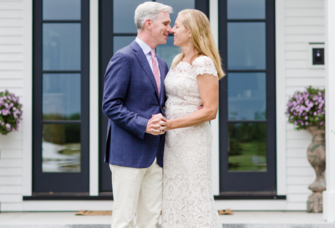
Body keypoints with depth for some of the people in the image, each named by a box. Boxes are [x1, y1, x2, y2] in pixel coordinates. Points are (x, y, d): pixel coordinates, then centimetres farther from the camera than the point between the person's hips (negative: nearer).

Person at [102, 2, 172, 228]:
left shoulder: (161, 64, 18)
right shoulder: (124, 58, -8)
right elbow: (110, 105, -13)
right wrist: (143, 124, -22)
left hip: (155, 155, 8)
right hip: (129, 152, -8)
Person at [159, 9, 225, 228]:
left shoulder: (203, 63, -14)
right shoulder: (178, 61, 11)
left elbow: (210, 111, -19)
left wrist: (170, 124, -21)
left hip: (193, 140, -8)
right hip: (173, 141, 8)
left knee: (194, 200, -3)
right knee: (175, 200, 10)